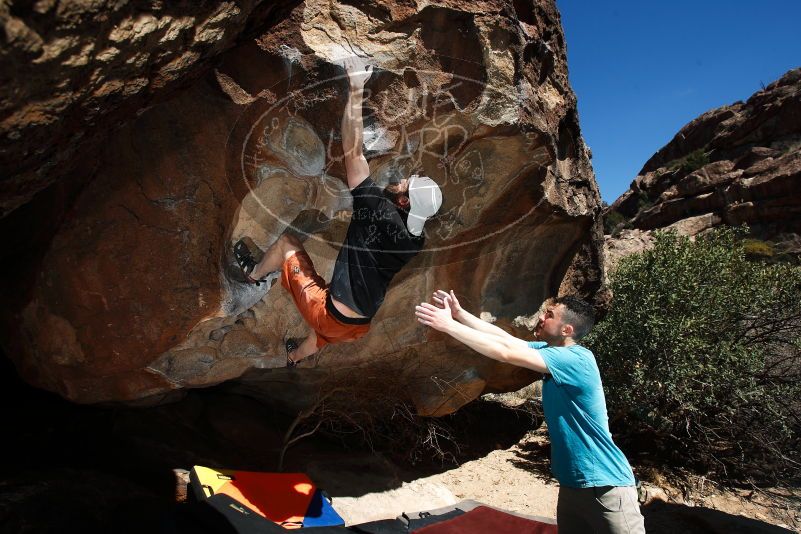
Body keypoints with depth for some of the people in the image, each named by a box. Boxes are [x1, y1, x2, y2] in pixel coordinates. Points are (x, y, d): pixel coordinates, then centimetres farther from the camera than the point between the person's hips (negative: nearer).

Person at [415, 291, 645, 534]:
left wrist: (447, 325, -24)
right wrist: (459, 313, -1)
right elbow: (505, 338, 6)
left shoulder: (576, 359, -22)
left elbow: (505, 352, -27)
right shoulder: (552, 350, 4)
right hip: (572, 484, 9)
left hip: (606, 486, -9)